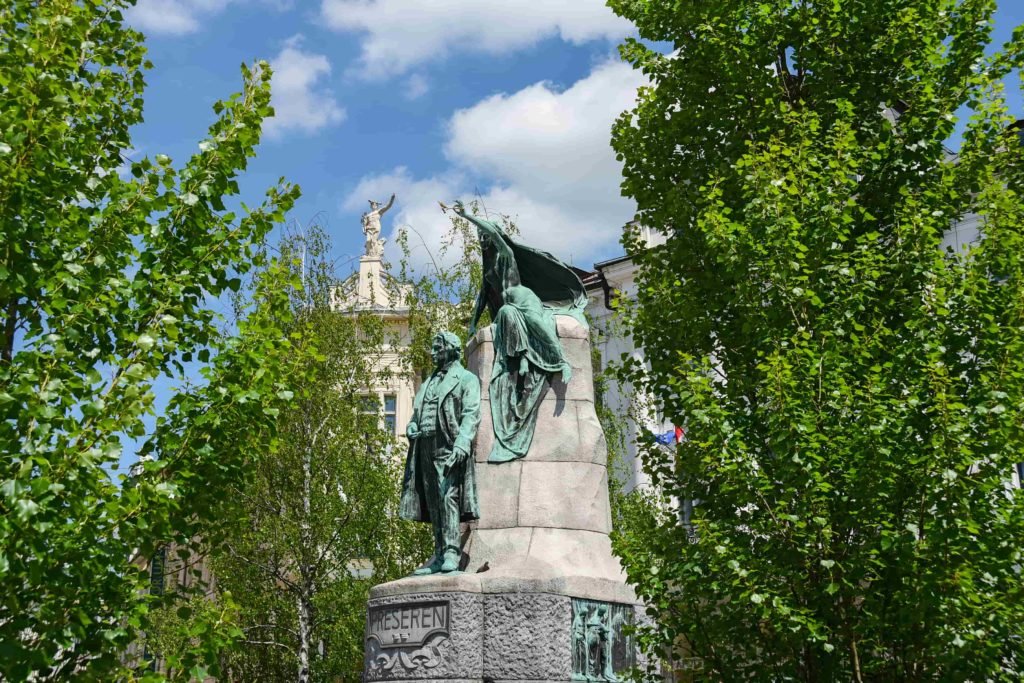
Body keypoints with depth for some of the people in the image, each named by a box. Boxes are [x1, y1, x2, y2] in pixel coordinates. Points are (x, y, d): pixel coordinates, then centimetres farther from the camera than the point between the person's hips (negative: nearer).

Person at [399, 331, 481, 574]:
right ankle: (439, 555, 7)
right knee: (433, 502, 5)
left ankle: (451, 554, -19)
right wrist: (411, 426, 5)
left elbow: (471, 414, -8)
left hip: (448, 447, -7)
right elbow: (418, 412, 28)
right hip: (426, 448, 7)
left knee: (447, 497, -17)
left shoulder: (466, 379, 4)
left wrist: (462, 442, -22)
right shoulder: (429, 382, 26)